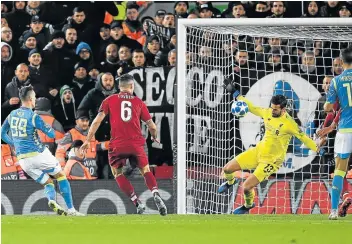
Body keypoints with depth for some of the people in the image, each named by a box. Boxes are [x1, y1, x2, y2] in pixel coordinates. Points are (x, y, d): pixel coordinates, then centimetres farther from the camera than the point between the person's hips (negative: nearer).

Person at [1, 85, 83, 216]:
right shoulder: (33, 117, -12)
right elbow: (52, 134, -11)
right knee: (61, 176, 13)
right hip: (39, 154, -6)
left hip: (22, 159, 6)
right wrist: (48, 126, 10)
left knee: (47, 183, 16)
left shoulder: (12, 115, 7)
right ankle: (71, 209, 4)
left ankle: (51, 200, -18)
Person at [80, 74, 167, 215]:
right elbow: (152, 126, 14)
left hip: (117, 145, -1)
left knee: (117, 173, 15)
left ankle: (137, 202, 0)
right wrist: (154, 137, 35)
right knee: (145, 170, 16)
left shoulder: (109, 101, 8)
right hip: (136, 144, 1)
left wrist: (87, 141, 3)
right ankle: (156, 194, -11)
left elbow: (97, 121, -1)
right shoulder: (139, 102, 11)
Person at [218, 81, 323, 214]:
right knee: (228, 169, 4)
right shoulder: (268, 113, -4)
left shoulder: (289, 123, -22)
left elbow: (303, 137, -14)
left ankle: (248, 206, 22)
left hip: (272, 160, -6)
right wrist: (235, 93, 10)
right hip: (259, 150, 6)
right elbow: (252, 108, 11)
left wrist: (318, 149, -16)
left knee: (246, 187, -13)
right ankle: (230, 182, 43)